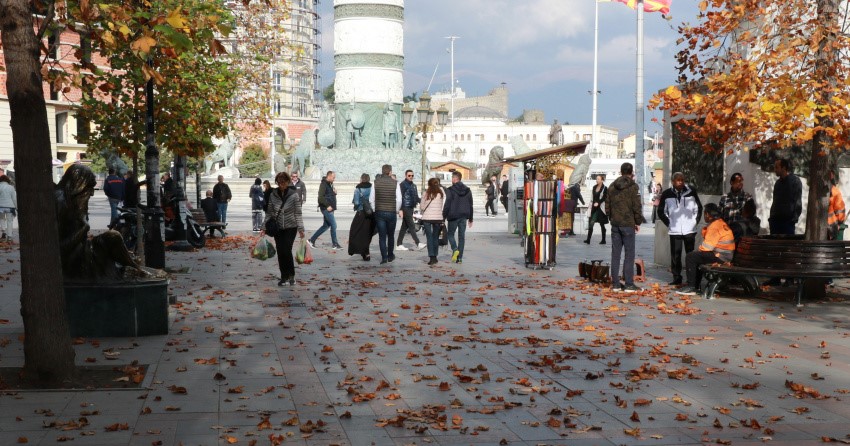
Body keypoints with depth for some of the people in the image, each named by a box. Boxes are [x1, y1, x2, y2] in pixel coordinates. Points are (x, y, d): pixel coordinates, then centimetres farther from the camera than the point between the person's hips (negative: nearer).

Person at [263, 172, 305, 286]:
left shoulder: (294, 195, -8)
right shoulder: (273, 195, 0)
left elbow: (298, 213, -7)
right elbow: (269, 212, 6)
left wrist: (300, 229, -12)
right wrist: (264, 227, 2)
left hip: (290, 227, -3)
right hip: (278, 228, 3)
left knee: (286, 250, -13)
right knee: (280, 252, 3)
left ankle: (291, 275, 4)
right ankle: (284, 276, 15)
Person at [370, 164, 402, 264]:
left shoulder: (376, 182, -2)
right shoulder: (395, 183, -6)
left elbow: (371, 199, -1)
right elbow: (399, 200, -7)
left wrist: (374, 210, 11)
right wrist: (396, 211, 8)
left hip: (379, 212, 0)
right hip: (391, 212, 0)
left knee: (382, 236, 3)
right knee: (390, 235, 16)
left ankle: (384, 257, -3)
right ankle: (390, 256, 25)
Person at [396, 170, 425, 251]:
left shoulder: (413, 186, 18)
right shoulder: (402, 185, -7)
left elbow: (416, 197, 21)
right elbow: (400, 198, -12)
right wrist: (400, 210, -18)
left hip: (411, 208, 8)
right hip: (405, 208, -8)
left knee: (404, 227, 10)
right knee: (411, 226, -10)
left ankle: (398, 245, 14)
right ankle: (417, 243, -12)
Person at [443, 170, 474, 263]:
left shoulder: (450, 190, -10)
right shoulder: (467, 190, 7)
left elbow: (447, 205, -11)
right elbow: (470, 205, 12)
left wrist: (443, 217, -5)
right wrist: (470, 219, 18)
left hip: (453, 216, -4)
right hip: (463, 217, 4)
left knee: (450, 234, 11)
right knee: (462, 236, 8)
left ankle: (455, 249, -14)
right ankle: (459, 257, 6)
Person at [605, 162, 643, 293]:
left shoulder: (612, 186, 10)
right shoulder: (632, 186, -8)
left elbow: (607, 205, 13)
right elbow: (637, 206, -10)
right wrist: (638, 222, 1)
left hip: (615, 224, 5)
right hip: (628, 224, -5)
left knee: (615, 254, 7)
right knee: (629, 254, -1)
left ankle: (615, 284, 8)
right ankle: (629, 284, -2)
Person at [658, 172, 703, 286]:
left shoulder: (691, 191, 2)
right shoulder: (666, 194, 2)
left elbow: (699, 207, 14)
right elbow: (661, 212, 13)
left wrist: (695, 221, 7)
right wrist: (669, 223, 6)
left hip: (689, 230, 0)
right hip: (674, 231, 0)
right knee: (675, 255, 1)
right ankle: (677, 278, 10)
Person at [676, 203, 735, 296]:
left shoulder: (715, 226, -16)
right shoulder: (722, 223, 17)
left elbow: (707, 246, -18)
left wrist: (699, 249, 0)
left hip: (720, 256, -11)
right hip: (727, 256, 11)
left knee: (690, 257, -11)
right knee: (696, 257, 24)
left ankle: (691, 287, -10)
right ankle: (696, 286, 24)